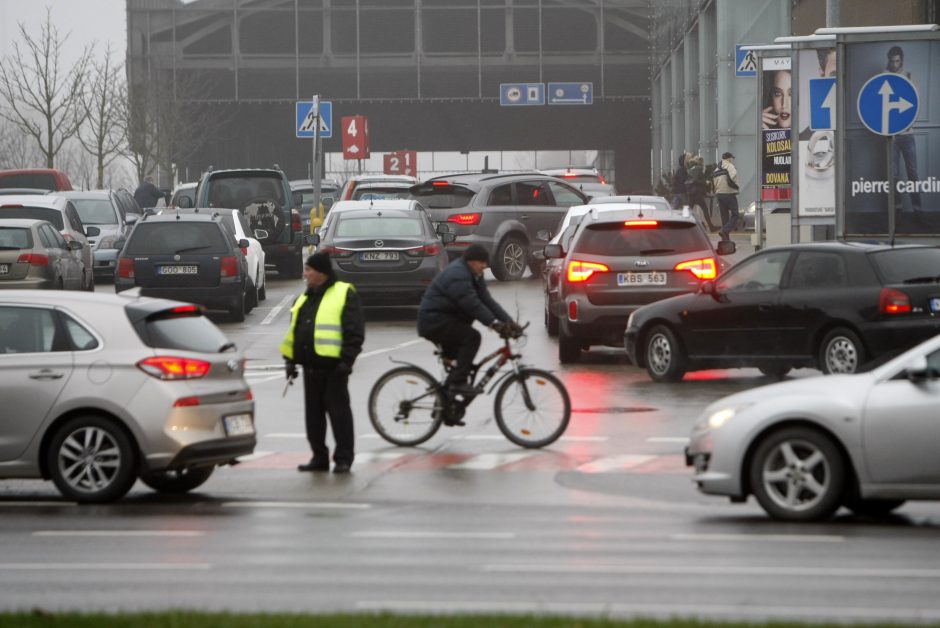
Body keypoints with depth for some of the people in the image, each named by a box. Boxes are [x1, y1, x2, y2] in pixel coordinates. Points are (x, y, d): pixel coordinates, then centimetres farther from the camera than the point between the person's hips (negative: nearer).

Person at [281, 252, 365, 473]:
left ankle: (343, 458, -1)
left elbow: (354, 331, -10)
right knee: (313, 413, 9)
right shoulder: (305, 299, 18)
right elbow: (293, 332, 23)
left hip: (333, 366, -8)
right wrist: (290, 359, 15)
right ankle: (319, 457, 16)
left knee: (338, 411, -4)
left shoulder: (344, 295, -5)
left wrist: (347, 359, -16)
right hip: (311, 366, 8)